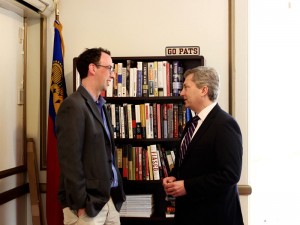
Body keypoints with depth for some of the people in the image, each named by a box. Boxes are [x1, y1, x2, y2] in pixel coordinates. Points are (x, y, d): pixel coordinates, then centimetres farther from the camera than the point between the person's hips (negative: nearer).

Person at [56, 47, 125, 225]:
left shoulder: (100, 106, 14)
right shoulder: (74, 105, -15)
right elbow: (70, 160, -19)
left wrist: (116, 190, 11)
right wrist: (81, 204, -18)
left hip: (110, 199, 8)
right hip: (88, 203, -8)